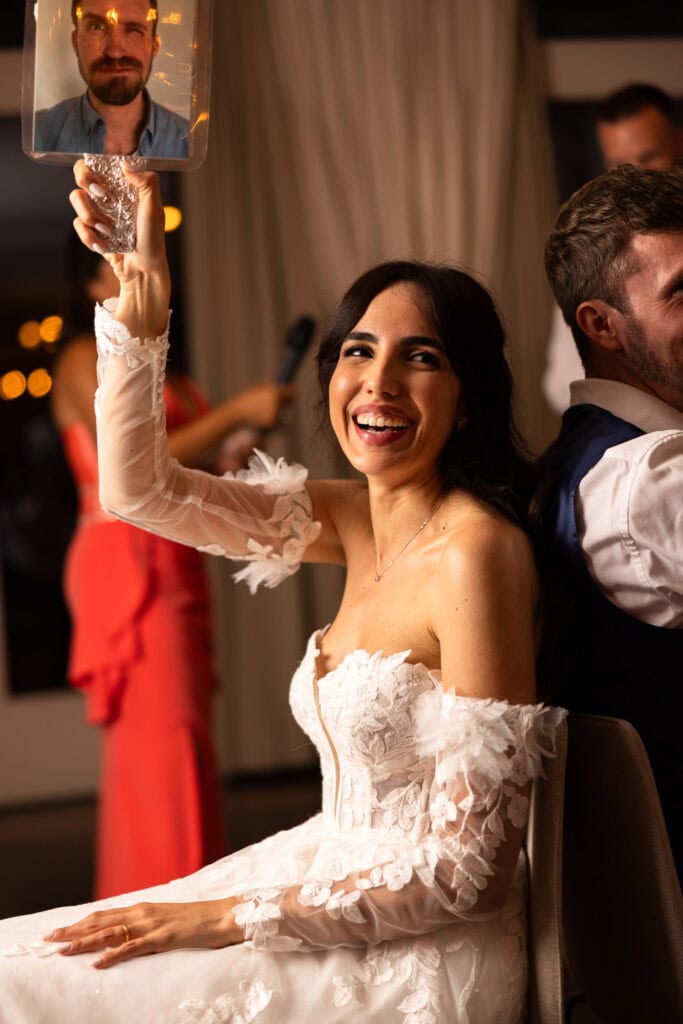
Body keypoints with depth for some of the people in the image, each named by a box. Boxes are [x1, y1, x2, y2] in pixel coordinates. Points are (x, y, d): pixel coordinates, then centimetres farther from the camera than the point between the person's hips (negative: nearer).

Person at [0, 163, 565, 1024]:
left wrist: (227, 919, -18)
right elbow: (137, 487, 5)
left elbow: (466, 869, -20)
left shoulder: (475, 550, -20)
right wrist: (138, 293, -6)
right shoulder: (353, 520, 3)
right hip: (340, 882, 7)